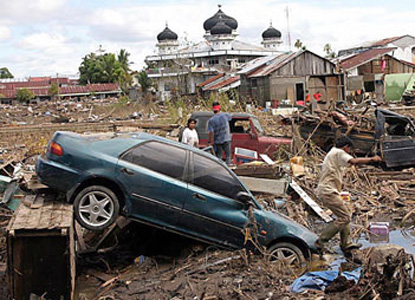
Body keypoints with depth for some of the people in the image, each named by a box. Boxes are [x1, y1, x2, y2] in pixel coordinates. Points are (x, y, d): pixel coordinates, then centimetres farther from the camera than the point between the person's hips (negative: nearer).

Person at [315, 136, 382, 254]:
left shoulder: (332, 153, 25)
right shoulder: (339, 152, -7)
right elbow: (354, 161, -22)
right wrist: (371, 159, -13)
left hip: (326, 191, 11)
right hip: (328, 191, -11)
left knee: (345, 214, 17)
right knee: (345, 217, -10)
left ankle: (346, 244, 20)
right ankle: (321, 241, -11)